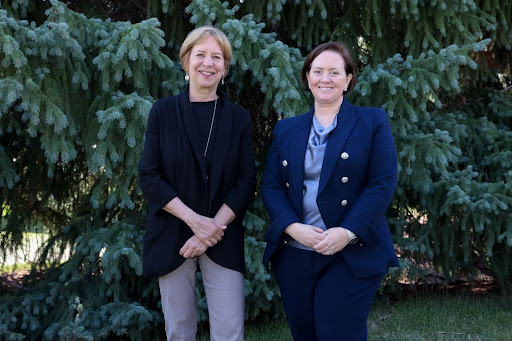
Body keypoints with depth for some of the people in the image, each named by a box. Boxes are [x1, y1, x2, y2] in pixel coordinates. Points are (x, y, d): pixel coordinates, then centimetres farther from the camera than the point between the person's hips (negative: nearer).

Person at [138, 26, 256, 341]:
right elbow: (149, 176, -3)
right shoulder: (163, 111, 2)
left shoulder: (239, 118, 5)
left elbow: (247, 182, 0)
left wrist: (213, 229, -12)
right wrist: (195, 220, -13)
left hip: (223, 241, 0)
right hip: (172, 238, 0)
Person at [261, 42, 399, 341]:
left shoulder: (373, 122, 2)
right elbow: (271, 185, 7)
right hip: (294, 256, 4)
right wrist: (292, 227, -11)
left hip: (351, 257, -4)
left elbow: (383, 183, -6)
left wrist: (348, 232, -16)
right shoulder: (286, 130, 13)